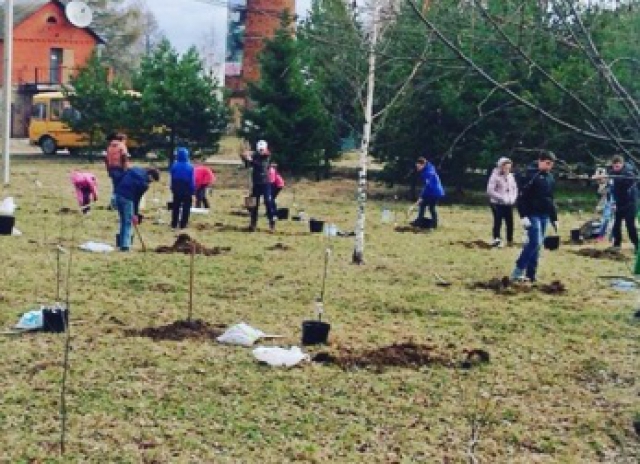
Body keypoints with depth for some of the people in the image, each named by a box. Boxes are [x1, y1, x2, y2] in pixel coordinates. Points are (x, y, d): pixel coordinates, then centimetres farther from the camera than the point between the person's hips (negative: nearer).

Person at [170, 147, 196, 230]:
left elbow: (172, 179, -1)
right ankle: (183, 224, 3)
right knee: (186, 207, 6)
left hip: (177, 190, 2)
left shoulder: (174, 166, -7)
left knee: (176, 207, 12)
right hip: (187, 190, -2)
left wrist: (173, 189, 9)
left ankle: (174, 224, 13)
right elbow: (192, 180, -9)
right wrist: (193, 190, -1)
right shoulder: (189, 167, -12)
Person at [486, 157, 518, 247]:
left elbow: (515, 188, 19)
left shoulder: (510, 176, 9)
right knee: (498, 222, -3)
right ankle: (496, 240, 4)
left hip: (509, 204, 5)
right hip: (498, 204, -5)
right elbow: (490, 190, -15)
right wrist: (502, 198, -18)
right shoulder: (495, 176, -10)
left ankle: (510, 240, 18)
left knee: (510, 223, 6)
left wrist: (513, 197, 0)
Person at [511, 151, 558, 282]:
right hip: (532, 214, -7)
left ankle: (530, 274, 11)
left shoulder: (550, 177, 13)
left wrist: (554, 218, 20)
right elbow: (522, 197, -15)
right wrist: (523, 216, -22)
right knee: (535, 242, -16)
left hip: (544, 215, 7)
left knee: (537, 245, 7)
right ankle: (518, 272, -9)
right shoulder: (530, 175, -10)